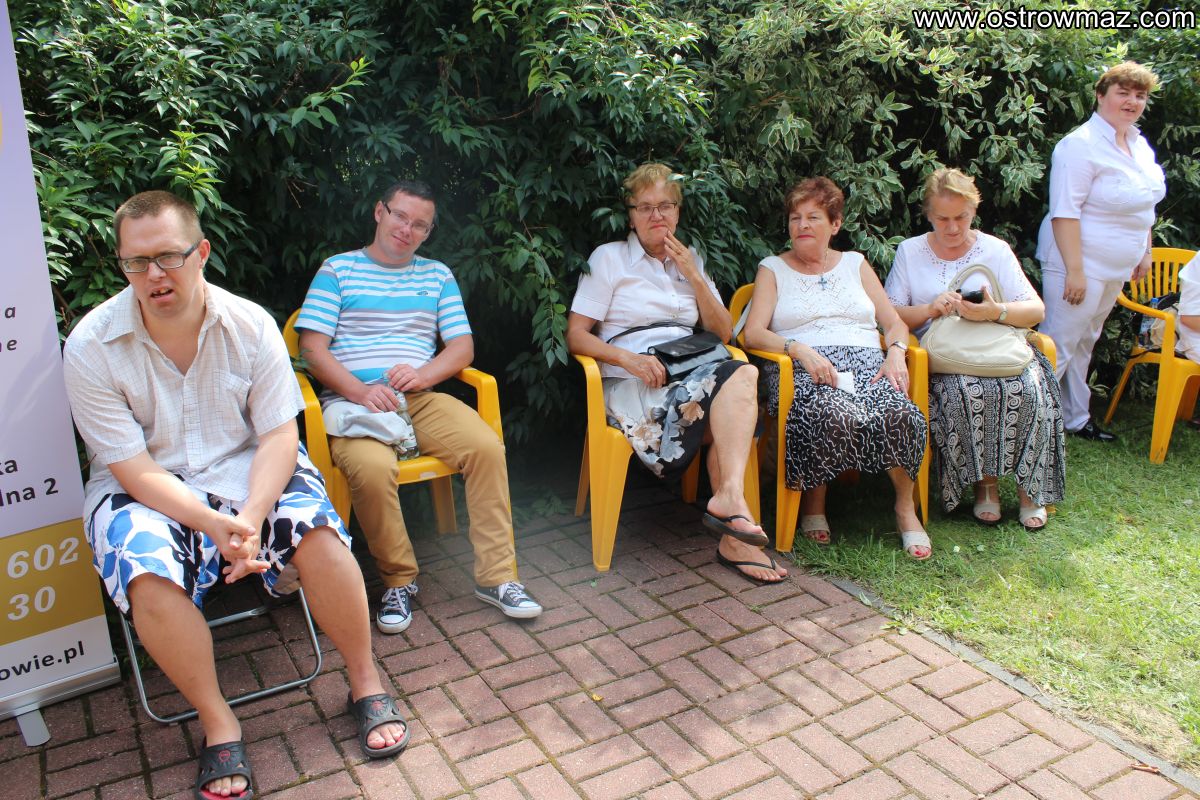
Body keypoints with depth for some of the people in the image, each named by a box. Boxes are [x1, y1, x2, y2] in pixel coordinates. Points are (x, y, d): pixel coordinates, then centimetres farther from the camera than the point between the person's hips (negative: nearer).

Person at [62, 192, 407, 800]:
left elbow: (278, 436, -9)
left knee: (318, 532, -26)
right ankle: (218, 725, -11)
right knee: (148, 573, -32)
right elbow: (132, 467, -14)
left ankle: (366, 684, -5)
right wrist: (213, 524, -29)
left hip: (247, 470, 1)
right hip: (147, 489, 0)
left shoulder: (249, 324, -7)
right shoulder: (91, 346, -11)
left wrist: (251, 516, -26)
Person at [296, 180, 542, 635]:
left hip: (422, 397, 3)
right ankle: (398, 580, -10)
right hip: (354, 399, -2)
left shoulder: (437, 275, 21)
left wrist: (422, 374, -8)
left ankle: (496, 576, -15)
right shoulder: (337, 269, 11)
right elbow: (313, 348, 1)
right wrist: (361, 391, -15)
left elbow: (463, 347, 13)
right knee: (372, 467, -34)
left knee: (486, 446, -25)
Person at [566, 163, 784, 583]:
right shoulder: (609, 257, 8)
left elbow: (723, 332, 15)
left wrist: (694, 277, 4)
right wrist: (627, 357, -17)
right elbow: (576, 335, 0)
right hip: (632, 386, -5)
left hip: (692, 374, 5)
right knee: (740, 376, -31)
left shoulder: (691, 261, 22)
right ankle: (731, 498, -38)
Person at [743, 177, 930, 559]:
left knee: (901, 414, -32)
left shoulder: (855, 263, 25)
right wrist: (800, 349, -17)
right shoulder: (773, 268, 16)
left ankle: (906, 505, -8)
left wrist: (896, 352, -6)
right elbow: (753, 333, 1)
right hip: (804, 370, -2)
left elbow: (895, 323, 17)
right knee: (834, 416, -38)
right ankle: (813, 501, -11)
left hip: (867, 363, 3)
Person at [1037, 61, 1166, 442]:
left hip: (1117, 267, 9)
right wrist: (1075, 270, -24)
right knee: (1059, 346, -7)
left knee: (1084, 343, 17)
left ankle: (1075, 418, 26)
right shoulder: (1081, 145, -17)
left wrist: (1145, 251, 20)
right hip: (1082, 262, -9)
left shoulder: (1140, 145, 12)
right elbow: (1064, 211, -22)